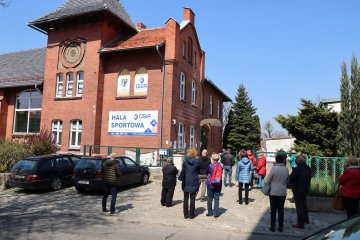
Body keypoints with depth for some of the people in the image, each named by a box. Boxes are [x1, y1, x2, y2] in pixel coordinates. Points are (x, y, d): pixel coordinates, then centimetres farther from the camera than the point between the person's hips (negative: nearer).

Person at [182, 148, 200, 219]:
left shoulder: (185, 161, -4)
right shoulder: (196, 162, -7)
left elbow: (183, 171, 3)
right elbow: (198, 171, 1)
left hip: (186, 182, 1)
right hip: (194, 183, -1)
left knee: (186, 199, 9)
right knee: (192, 199, 8)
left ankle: (186, 214, 15)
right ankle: (191, 214, 13)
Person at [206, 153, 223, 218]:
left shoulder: (210, 166, -14)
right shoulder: (220, 166, -8)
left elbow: (206, 173, 1)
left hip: (210, 185, -2)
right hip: (218, 185, 2)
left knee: (210, 199, 11)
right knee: (216, 199, 8)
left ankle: (210, 212, 18)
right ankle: (216, 213, 9)